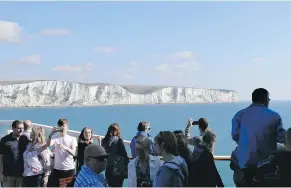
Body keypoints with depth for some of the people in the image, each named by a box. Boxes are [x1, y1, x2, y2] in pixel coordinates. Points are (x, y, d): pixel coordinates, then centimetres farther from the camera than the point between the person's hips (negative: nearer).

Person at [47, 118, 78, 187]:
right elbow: (48, 144, -18)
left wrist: (66, 148, -34)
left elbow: (73, 153, -14)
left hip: (69, 169, -1)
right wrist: (51, 133, -33)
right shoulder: (55, 138, 3)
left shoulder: (72, 139, 0)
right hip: (57, 169, 1)